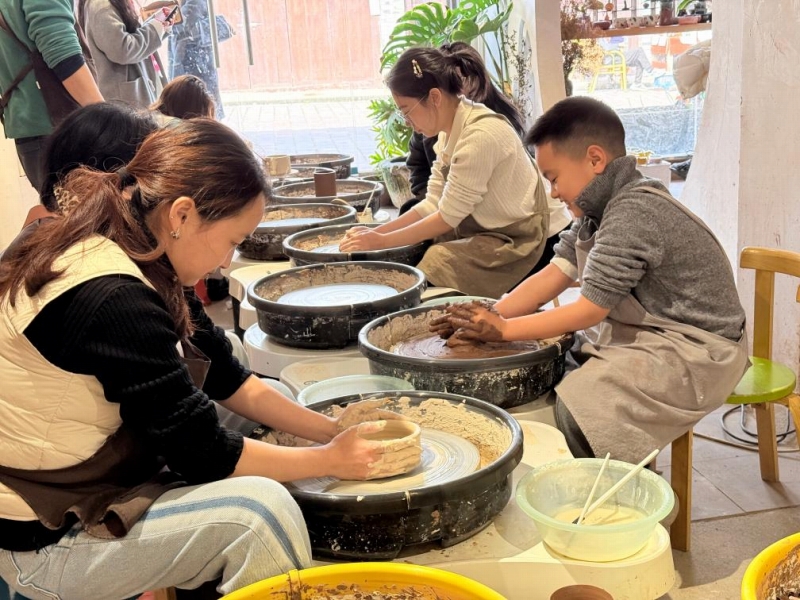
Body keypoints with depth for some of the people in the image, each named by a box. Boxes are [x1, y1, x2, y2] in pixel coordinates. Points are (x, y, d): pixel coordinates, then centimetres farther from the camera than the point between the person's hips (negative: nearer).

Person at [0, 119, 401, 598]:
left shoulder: (128, 256, -1)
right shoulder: (113, 299, -30)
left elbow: (226, 377, 6)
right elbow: (203, 454, -22)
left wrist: (331, 429, 2)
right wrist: (331, 459, -10)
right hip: (43, 541, -9)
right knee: (259, 507, -22)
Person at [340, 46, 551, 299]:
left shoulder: (480, 134, -25)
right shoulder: (452, 130, 3)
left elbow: (448, 217, -21)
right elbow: (433, 204, 4)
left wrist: (381, 241, -14)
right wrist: (375, 232, -4)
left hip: (510, 241, -8)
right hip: (477, 230, 8)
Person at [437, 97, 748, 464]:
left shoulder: (633, 214, -24)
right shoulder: (599, 208, 6)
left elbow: (588, 311, -22)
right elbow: (554, 275, 1)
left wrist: (504, 329, -16)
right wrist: (489, 318, -11)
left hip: (694, 351, -10)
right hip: (642, 333, 10)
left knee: (574, 408, -23)